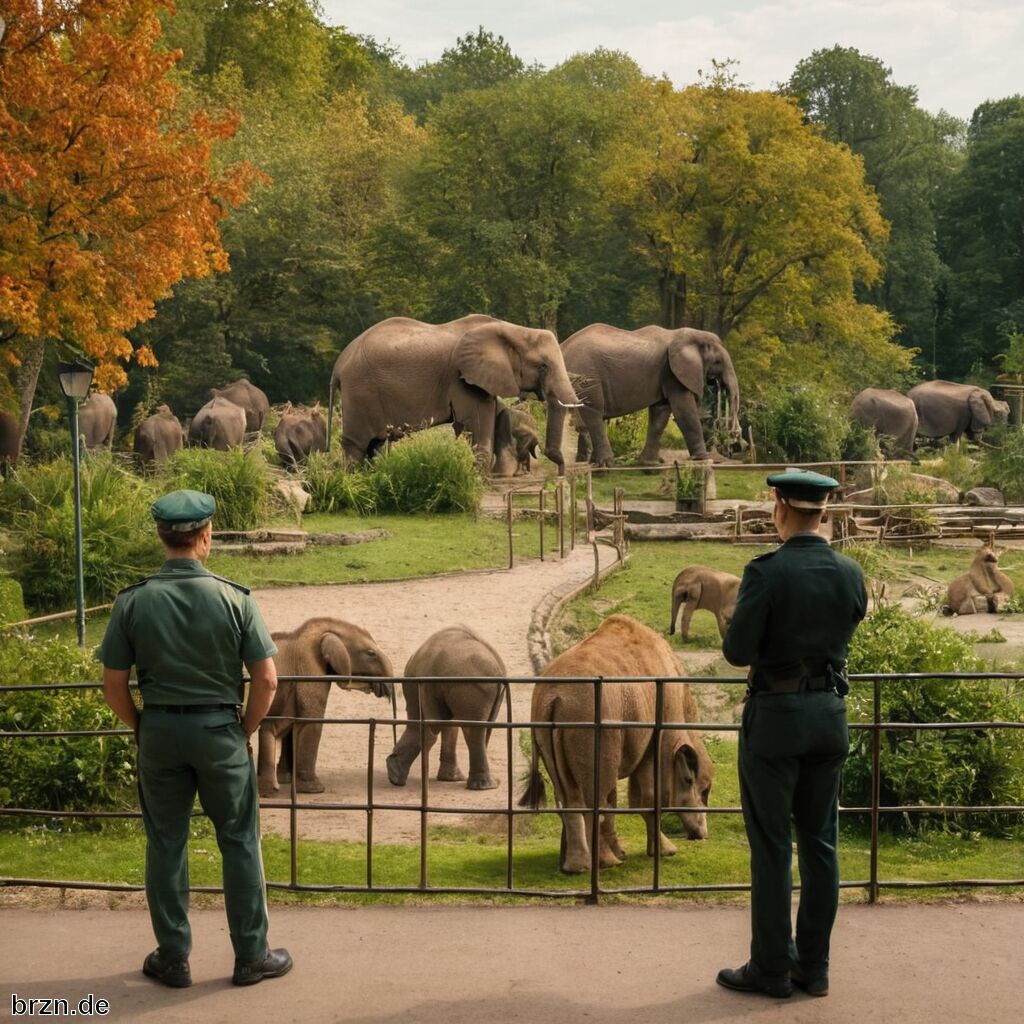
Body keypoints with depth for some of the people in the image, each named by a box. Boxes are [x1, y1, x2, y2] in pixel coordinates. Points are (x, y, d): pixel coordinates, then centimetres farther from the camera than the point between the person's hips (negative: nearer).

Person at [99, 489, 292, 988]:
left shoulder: (133, 602, -7)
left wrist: (141, 729, 11)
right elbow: (266, 680, -9)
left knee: (165, 844, 12)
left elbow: (113, 685, -4)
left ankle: (173, 959, 20)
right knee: (239, 842, 10)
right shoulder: (234, 598, -10)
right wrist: (245, 731, 5)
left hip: (158, 729, 2)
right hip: (220, 728, -1)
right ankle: (251, 955, 17)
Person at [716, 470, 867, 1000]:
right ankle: (814, 965, 19)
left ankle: (771, 969, 9)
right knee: (820, 840, 12)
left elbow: (737, 651, -16)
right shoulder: (850, 573, -1)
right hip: (831, 714, 5)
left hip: (775, 716, -5)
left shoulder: (766, 572, -17)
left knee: (771, 845, 3)